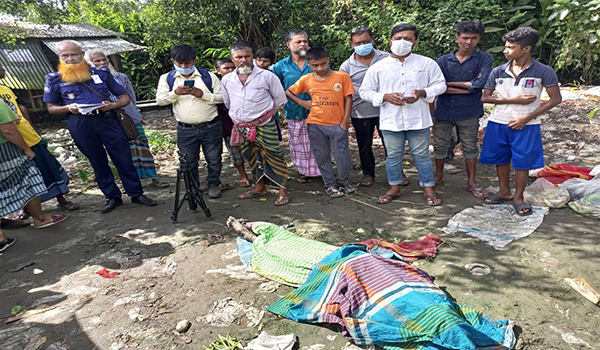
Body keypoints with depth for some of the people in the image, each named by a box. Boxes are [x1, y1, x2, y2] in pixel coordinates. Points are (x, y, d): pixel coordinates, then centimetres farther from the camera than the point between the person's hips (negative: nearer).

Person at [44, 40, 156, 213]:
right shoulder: (54, 79, 7)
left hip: (106, 119, 0)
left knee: (123, 158, 0)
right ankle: (112, 197, 20)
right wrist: (68, 108, -10)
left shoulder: (101, 73, 7)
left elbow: (124, 97, 9)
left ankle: (136, 194, 11)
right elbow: (51, 108, 11)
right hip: (80, 125, 1)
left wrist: (112, 105, -12)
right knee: (97, 161, 8)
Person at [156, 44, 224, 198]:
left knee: (214, 158, 8)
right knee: (188, 161, 10)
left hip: (211, 127, -1)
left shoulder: (208, 76, 1)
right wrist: (176, 93, -18)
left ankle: (213, 184, 28)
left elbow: (222, 97, -1)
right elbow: (160, 100, -1)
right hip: (185, 130, 1)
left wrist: (203, 94, -17)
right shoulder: (167, 78, 6)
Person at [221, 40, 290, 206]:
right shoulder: (227, 80, 7)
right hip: (241, 127, 5)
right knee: (252, 157, 15)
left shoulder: (267, 76, -5)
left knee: (273, 156, -4)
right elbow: (228, 103, 23)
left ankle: (283, 190, 6)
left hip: (264, 125, -5)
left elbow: (280, 100, 5)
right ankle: (260, 187, 30)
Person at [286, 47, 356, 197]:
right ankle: (330, 184, 28)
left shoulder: (342, 76, -3)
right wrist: (302, 103, 1)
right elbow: (288, 92, 14)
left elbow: (348, 98, 0)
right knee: (322, 157, 10)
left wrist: (345, 121, -5)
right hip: (315, 125, 2)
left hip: (337, 124, -2)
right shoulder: (306, 80, 3)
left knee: (343, 156, 1)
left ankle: (343, 180, 28)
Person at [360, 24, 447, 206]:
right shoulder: (378, 67, 1)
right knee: (393, 155, 11)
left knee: (421, 155, 9)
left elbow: (440, 84, 7)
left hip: (418, 120, 0)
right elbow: (365, 91, 3)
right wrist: (385, 97, -13)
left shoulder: (427, 63, 2)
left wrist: (423, 92, -13)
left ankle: (429, 188, 24)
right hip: (391, 121, 1)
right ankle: (394, 187, 29)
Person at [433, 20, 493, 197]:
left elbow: (480, 84, -16)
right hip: (443, 112, 1)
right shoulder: (443, 60, 0)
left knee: (470, 147, 12)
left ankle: (471, 181, 27)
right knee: (440, 145, 12)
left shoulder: (484, 58, -2)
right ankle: (439, 176, 33)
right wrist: (469, 87, -14)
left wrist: (451, 83, -10)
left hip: (469, 113, -1)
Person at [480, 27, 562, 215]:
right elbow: (485, 97, -1)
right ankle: (504, 191, 31)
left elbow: (556, 99, -4)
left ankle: (518, 197, 20)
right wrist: (514, 100, -13)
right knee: (500, 159, 12)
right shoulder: (498, 71, -1)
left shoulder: (543, 72, -7)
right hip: (498, 124, 3)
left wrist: (527, 117, -15)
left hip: (526, 125, -3)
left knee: (522, 162, 3)